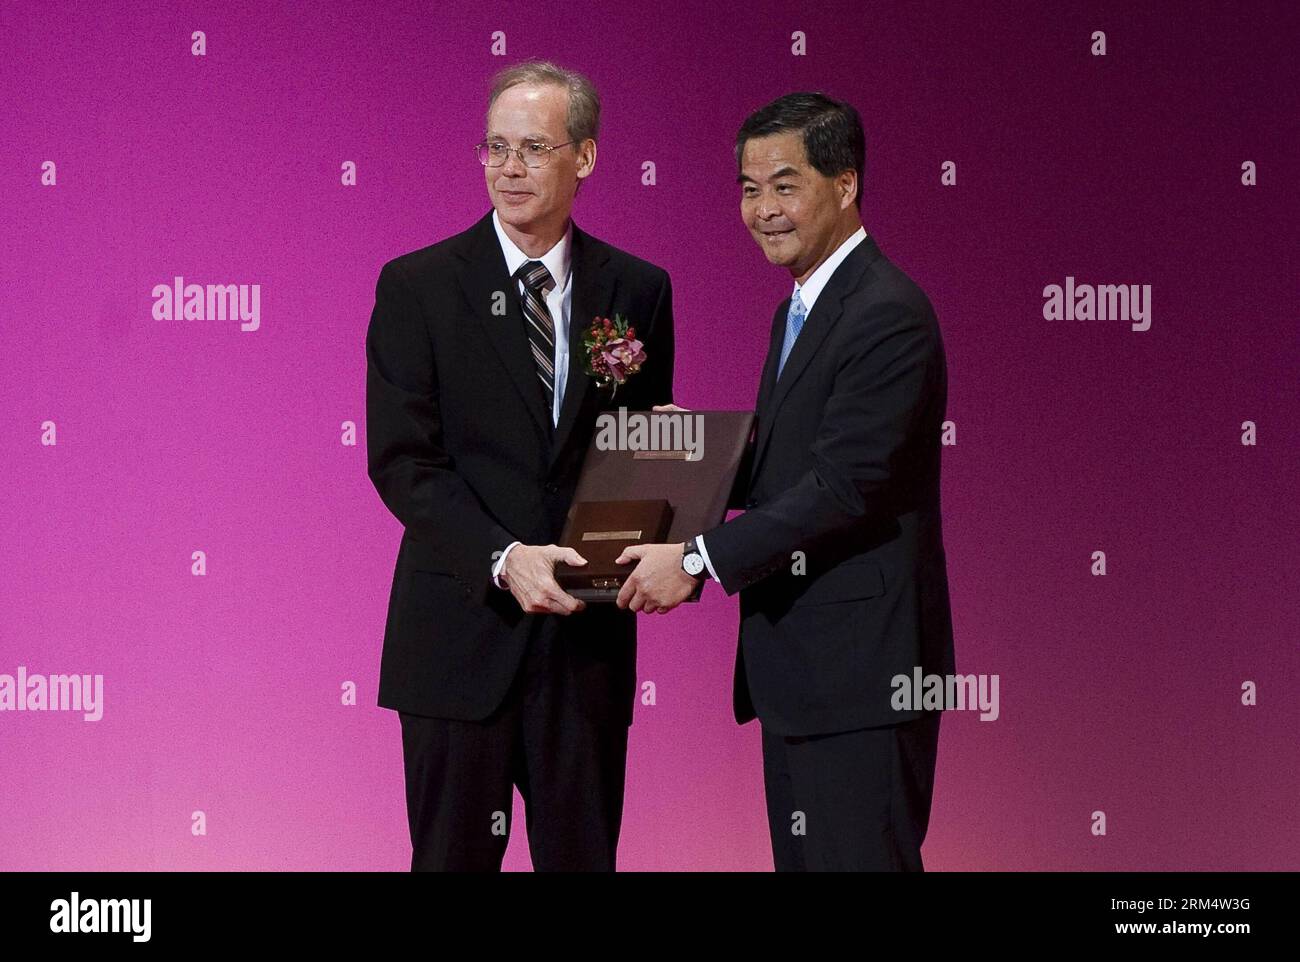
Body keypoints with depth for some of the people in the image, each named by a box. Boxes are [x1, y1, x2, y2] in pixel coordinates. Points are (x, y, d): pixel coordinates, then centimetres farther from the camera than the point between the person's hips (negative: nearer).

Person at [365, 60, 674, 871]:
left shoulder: (637, 290, 7)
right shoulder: (418, 287, -2)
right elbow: (402, 460, -7)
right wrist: (503, 560, -20)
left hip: (587, 628, 2)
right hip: (461, 630, -2)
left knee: (583, 855, 7)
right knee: (454, 857, 6)